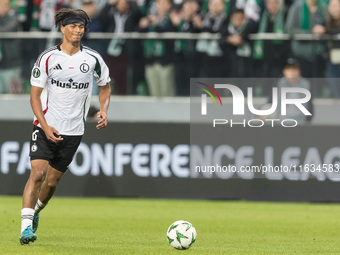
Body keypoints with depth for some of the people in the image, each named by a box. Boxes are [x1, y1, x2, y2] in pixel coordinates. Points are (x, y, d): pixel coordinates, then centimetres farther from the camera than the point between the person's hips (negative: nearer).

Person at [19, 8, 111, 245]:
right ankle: (26, 226, -19)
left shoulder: (92, 58, 1)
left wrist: (103, 110, -2)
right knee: (37, 173, -18)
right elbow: (35, 95, -3)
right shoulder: (47, 58, -5)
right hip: (46, 126, -2)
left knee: (52, 181, 9)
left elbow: (105, 86, 17)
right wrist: (45, 126, -16)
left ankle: (35, 212, 37)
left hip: (73, 131, 2)